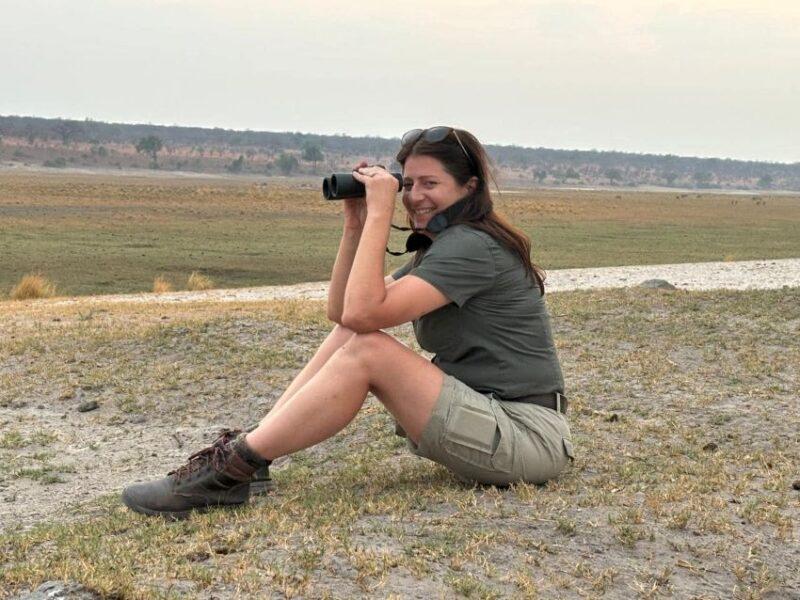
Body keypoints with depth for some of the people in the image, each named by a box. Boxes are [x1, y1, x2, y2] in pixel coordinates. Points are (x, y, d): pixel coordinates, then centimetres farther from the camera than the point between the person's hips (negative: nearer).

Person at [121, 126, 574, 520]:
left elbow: (364, 311, -25)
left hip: (531, 439, -9)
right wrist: (355, 224, 3)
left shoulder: (472, 246, -15)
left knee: (367, 350, -22)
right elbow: (341, 310, 12)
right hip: (485, 417, 10)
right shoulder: (441, 247, 16)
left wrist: (379, 214, -18)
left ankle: (232, 469, -20)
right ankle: (250, 447, -6)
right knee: (351, 337, 1)